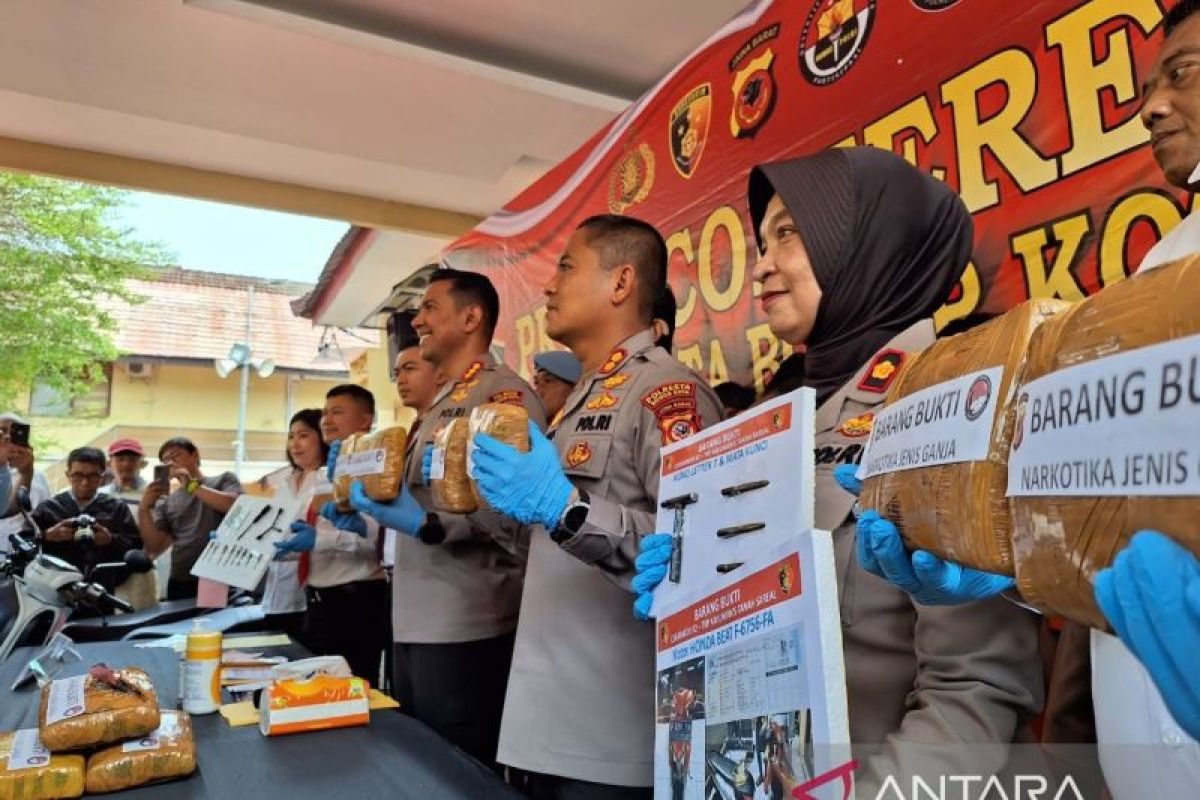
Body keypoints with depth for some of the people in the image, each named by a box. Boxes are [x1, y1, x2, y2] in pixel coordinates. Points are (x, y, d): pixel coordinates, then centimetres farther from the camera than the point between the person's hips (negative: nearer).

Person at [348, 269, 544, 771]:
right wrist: (367, 505, 11)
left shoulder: (505, 394, -13)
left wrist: (426, 524, -31)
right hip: (415, 622, 9)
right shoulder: (443, 403, 16)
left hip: (465, 628, -9)